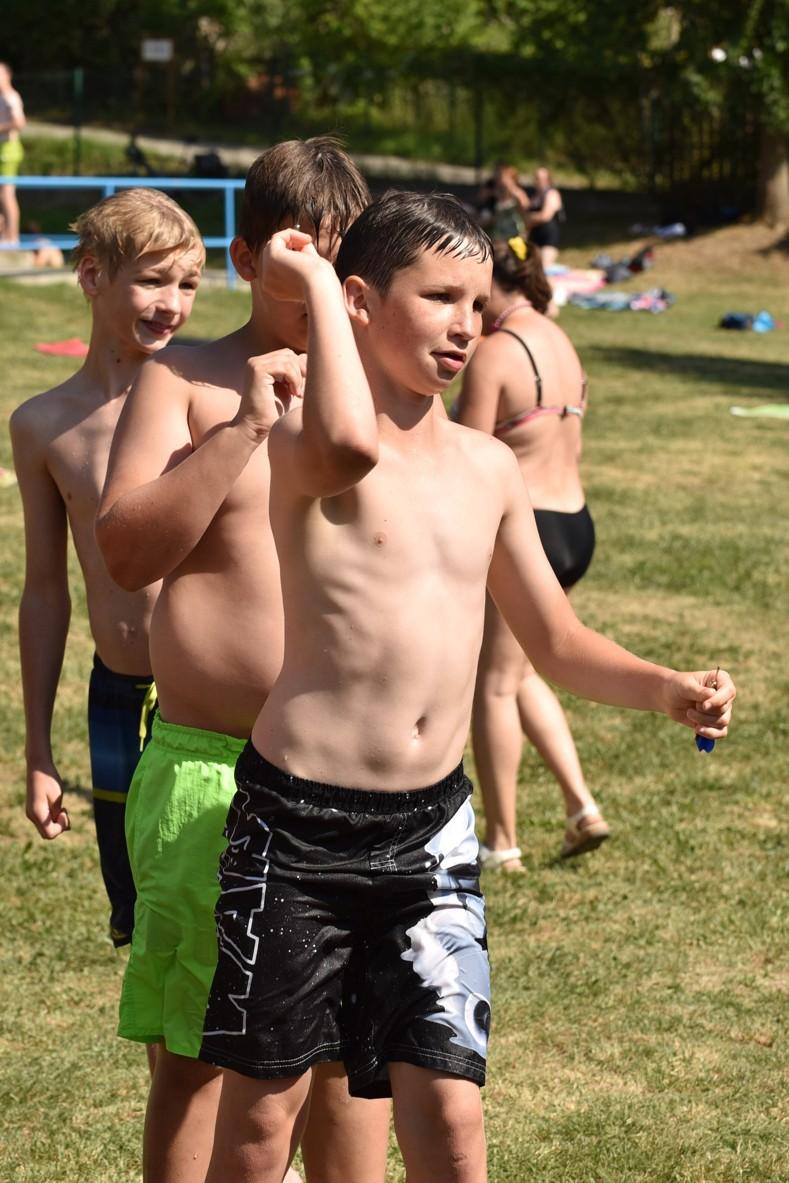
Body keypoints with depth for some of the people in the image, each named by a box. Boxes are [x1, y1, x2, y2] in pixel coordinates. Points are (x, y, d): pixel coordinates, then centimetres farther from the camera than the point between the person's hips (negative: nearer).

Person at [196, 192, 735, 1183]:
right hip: (300, 823, -5)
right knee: (264, 1102, 6)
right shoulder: (302, 441, -10)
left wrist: (666, 689, -1)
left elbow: (556, 644, 18)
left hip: (432, 829, 5)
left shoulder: (488, 469, 10)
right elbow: (348, 448, -37)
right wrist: (315, 285, -23)